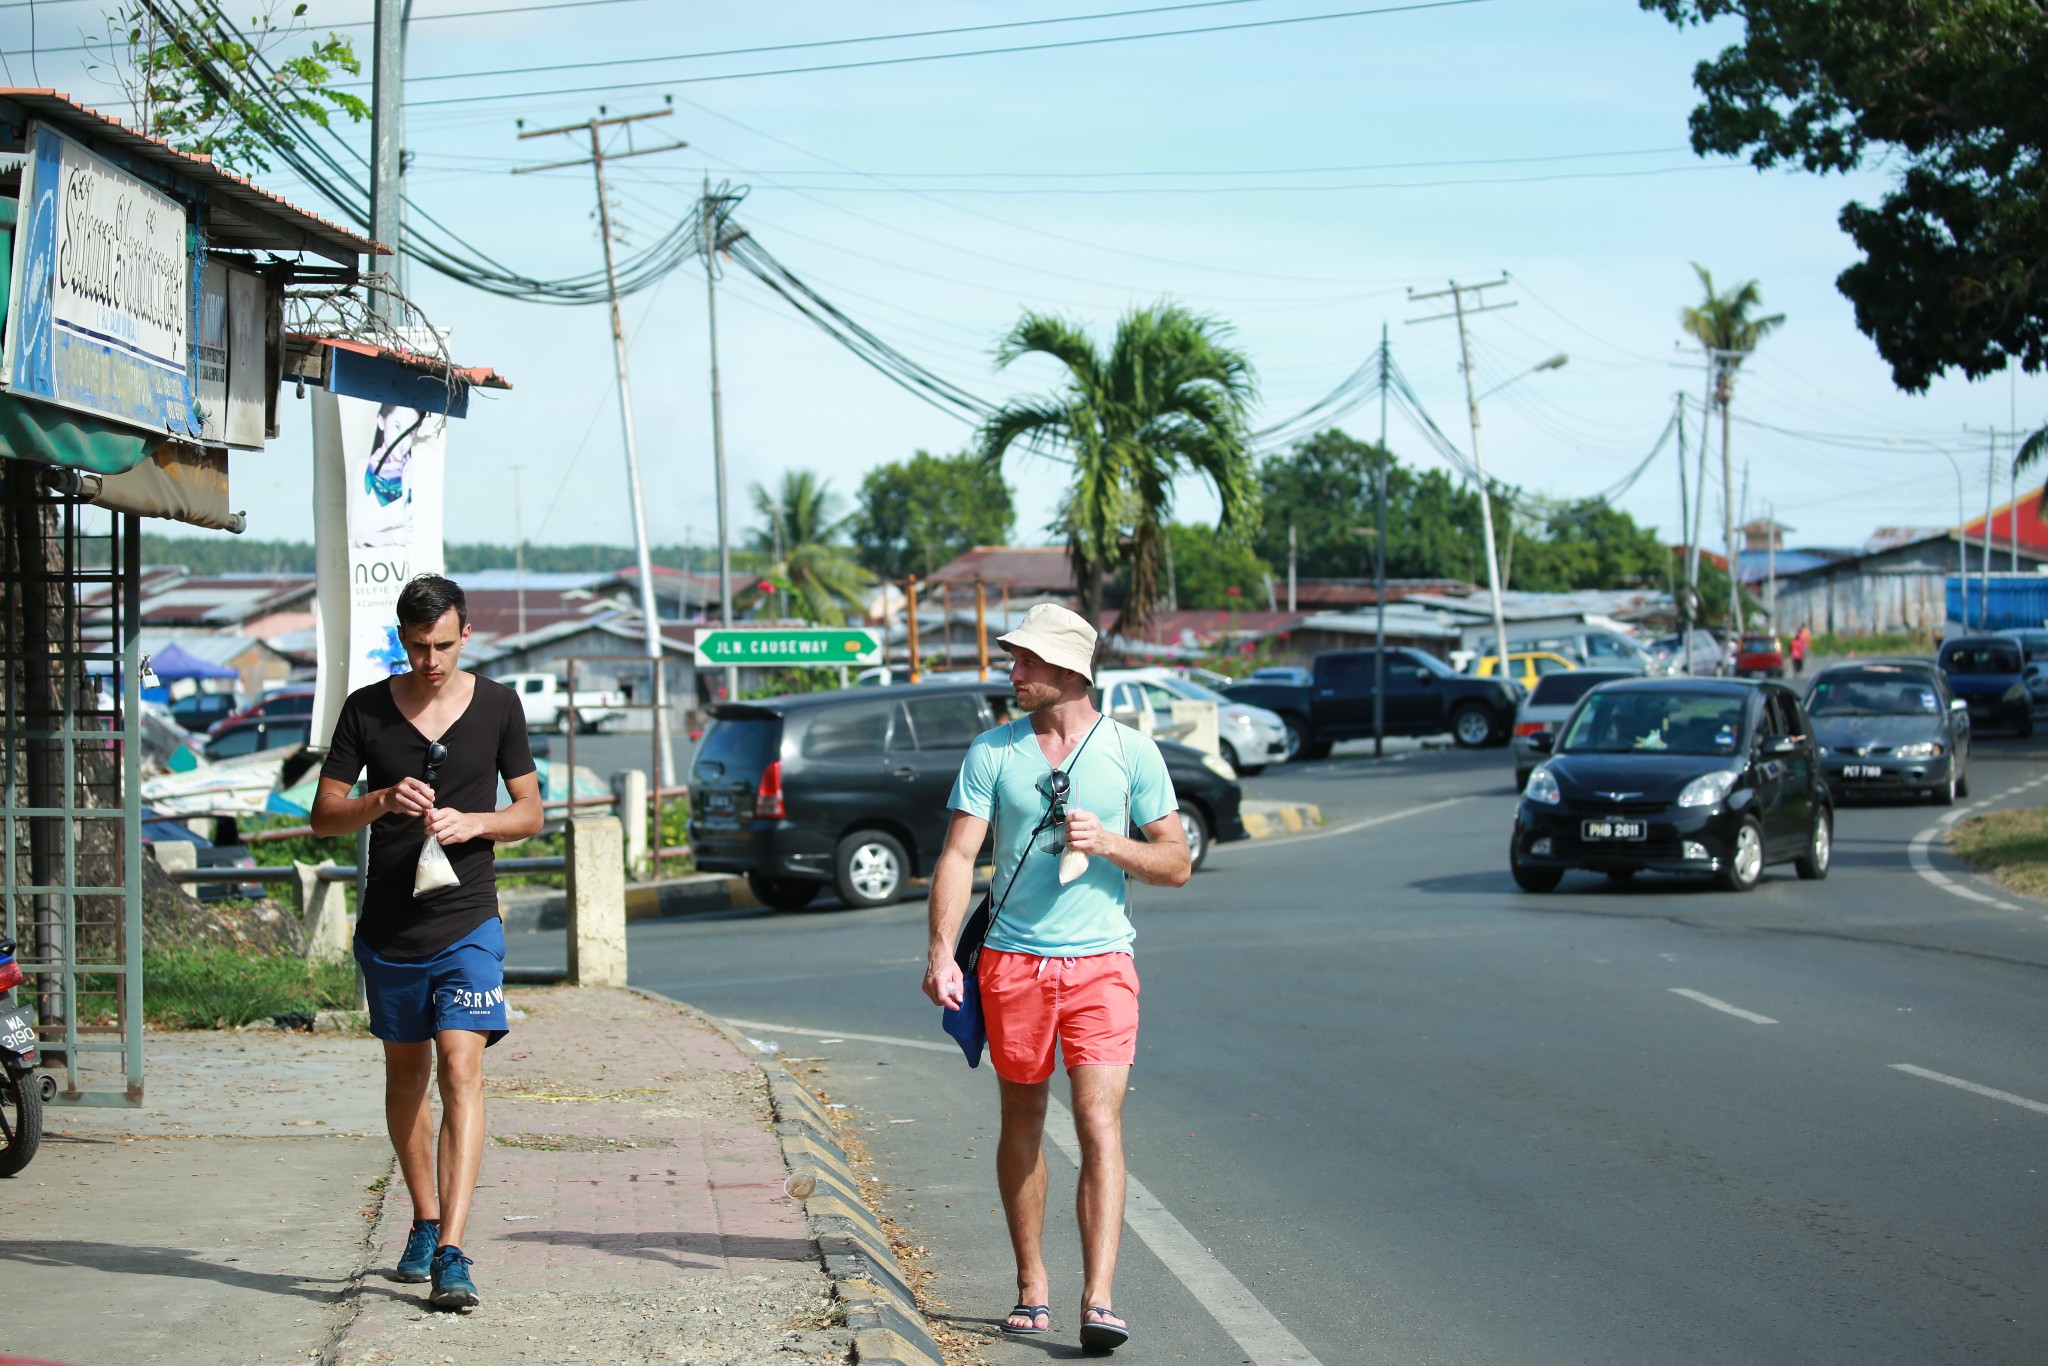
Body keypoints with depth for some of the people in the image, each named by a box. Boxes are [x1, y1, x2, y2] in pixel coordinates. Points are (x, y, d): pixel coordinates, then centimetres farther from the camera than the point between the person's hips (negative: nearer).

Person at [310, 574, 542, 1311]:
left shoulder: (497, 706, 2)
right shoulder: (366, 710, 2)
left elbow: (530, 812, 7)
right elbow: (323, 815, 2)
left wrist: (473, 822, -14)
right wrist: (383, 801, -18)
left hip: (468, 924, -2)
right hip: (389, 926, 2)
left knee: (461, 1072, -14)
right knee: (406, 1071, 15)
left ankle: (451, 1253, -20)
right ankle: (425, 1222, 32)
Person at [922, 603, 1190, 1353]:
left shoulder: (1130, 751, 2)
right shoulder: (992, 751, 3)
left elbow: (1175, 863, 5)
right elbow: (958, 855, -1)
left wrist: (1108, 842, -13)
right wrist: (941, 952, -13)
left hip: (1101, 962, -2)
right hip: (1012, 963, 2)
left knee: (1100, 1124, -11)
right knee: (1022, 1125, 10)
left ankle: (1098, 1299, -14)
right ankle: (1031, 1285, 24)